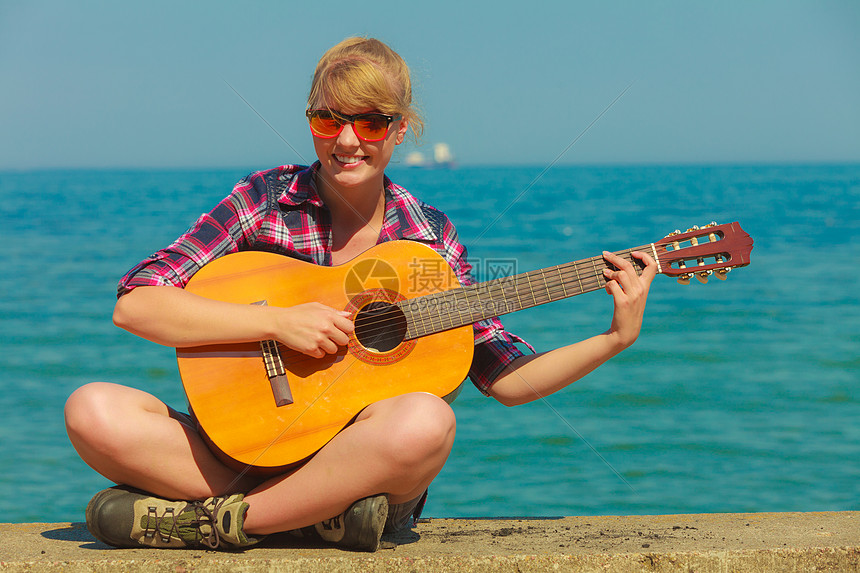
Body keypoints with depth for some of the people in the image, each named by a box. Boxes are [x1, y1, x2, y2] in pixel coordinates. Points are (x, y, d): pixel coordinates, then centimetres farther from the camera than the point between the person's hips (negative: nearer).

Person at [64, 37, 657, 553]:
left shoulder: (428, 236, 5)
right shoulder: (264, 199, 0)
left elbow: (506, 376, 7)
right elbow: (134, 304, -9)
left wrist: (617, 339, -6)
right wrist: (277, 322, -17)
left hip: (365, 456, 0)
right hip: (250, 446, 0)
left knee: (426, 421, -36)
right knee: (92, 410, -24)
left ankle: (213, 522, -19)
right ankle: (315, 512, -21)